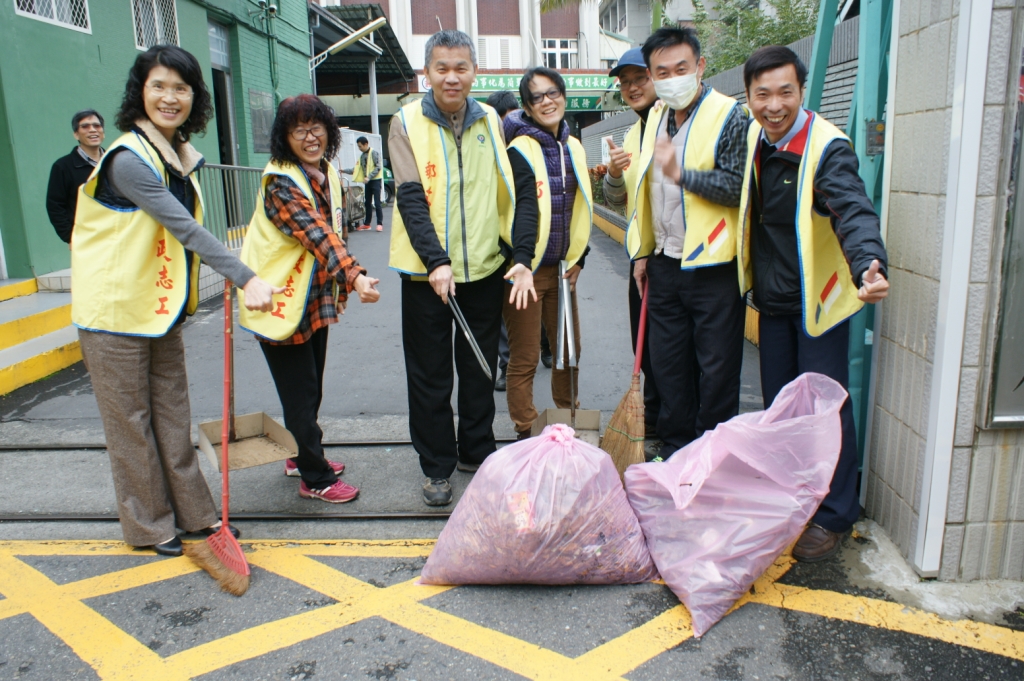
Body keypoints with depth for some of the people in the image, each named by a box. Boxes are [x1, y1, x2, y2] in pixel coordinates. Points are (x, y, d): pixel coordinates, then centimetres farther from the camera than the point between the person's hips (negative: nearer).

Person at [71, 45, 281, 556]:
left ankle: (195, 513, 24)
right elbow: (185, 228, -29)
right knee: (131, 423, 6)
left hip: (161, 309, 8)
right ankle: (148, 526, 20)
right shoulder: (129, 159, -20)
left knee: (172, 417, 14)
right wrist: (245, 278, -35)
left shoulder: (178, 155, 8)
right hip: (116, 311, -8)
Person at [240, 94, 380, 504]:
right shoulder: (281, 183, -20)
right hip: (281, 301, -8)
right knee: (300, 392, 0)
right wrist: (355, 277, -44)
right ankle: (315, 478, 13)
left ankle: (302, 456, 37)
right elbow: (317, 236, -33)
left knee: (312, 387, 18)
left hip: (315, 297, 8)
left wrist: (340, 285, 14)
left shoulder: (327, 174, 6)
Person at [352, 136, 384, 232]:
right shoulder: (362, 156, 14)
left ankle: (380, 224, -4)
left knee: (377, 203, -8)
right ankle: (367, 224, 14)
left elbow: (378, 167, -15)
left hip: (375, 180, -7)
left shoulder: (374, 153, -8)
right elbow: (359, 169, 16)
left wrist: (369, 177, -23)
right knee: (367, 203, 9)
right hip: (367, 181, 7)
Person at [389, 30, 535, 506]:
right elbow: (411, 198, -10)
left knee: (480, 369, 14)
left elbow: (507, 193, 4)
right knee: (430, 376, 6)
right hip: (426, 271, -3)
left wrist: (521, 256, -6)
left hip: (485, 268, 3)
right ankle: (437, 467, 21)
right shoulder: (407, 123, -3)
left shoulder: (490, 122, 6)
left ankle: (477, 452, 31)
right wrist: (436, 261, -21)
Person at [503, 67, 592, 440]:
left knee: (569, 349, 15)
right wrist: (521, 264, -33)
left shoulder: (574, 148, 10)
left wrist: (578, 258, 10)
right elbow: (524, 210, -23)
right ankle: (526, 433, 16)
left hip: (561, 268, 7)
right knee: (524, 358, 1)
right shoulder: (520, 149, -11)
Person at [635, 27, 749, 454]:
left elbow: (738, 187, -17)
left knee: (716, 370, 2)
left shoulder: (729, 117, -8)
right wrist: (642, 252, 16)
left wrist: (681, 173, -26)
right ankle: (675, 451, 28)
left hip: (713, 267, -6)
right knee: (667, 366, 13)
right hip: (664, 265, 7)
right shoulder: (656, 118, 12)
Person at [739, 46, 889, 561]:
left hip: (818, 298, -7)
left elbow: (854, 211, -34)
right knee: (778, 405, 15)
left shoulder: (828, 147, -19)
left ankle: (833, 517, 15)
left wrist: (869, 266, -51)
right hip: (774, 297, 7)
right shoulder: (753, 139, 4)